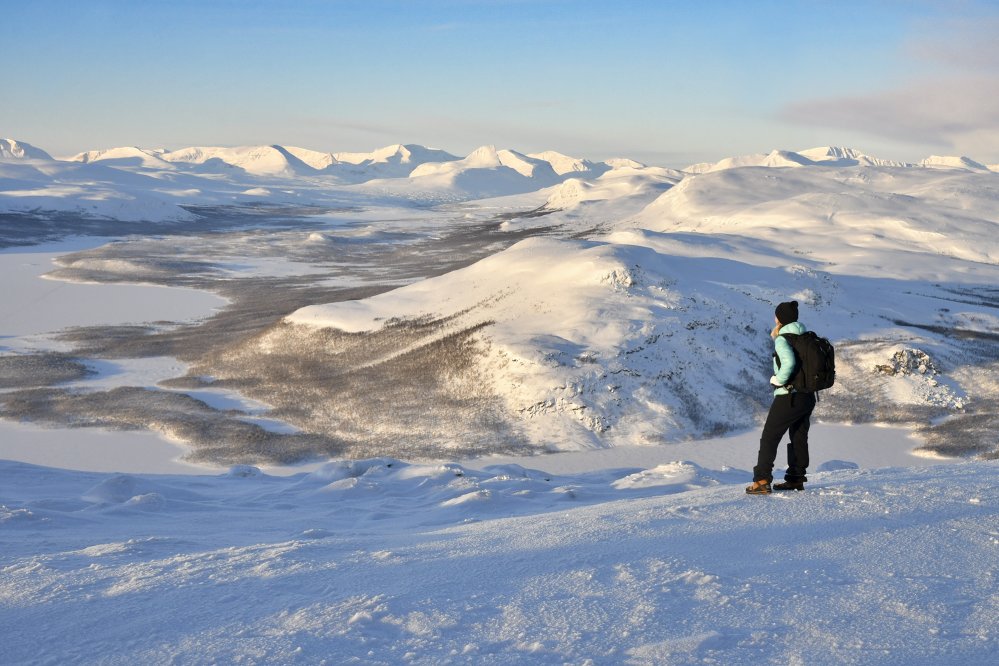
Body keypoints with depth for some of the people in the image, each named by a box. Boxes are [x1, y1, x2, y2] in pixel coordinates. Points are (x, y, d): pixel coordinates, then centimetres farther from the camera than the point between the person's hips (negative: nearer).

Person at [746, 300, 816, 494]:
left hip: (789, 397, -7)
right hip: (808, 396, 7)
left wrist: (778, 380, -17)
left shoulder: (782, 339, -15)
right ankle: (796, 478, 26)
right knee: (799, 438, 18)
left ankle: (762, 482, -7)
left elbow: (789, 362, -33)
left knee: (769, 438, -1)